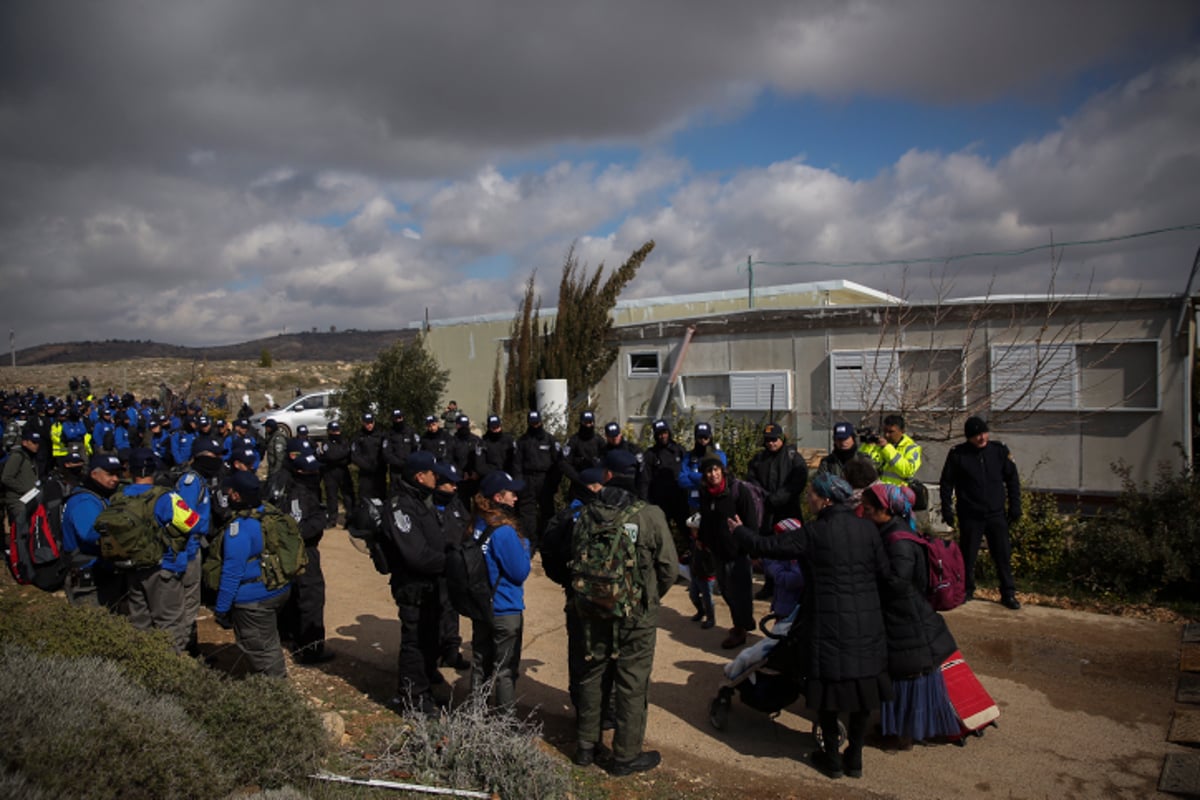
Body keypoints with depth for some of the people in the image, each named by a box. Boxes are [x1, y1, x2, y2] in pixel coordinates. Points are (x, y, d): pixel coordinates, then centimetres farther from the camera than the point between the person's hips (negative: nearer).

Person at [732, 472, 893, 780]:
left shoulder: (812, 533, -12)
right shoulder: (867, 529, -1)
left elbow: (766, 546, -6)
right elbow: (885, 575, 2)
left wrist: (739, 531, 11)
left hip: (829, 626, -4)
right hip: (867, 625, 4)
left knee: (828, 691, 12)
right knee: (863, 690, 16)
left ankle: (832, 758, 24)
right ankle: (854, 757, 27)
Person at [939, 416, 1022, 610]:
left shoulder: (999, 451, 1)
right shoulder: (957, 454, -5)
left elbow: (1012, 479, 8)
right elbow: (946, 483, 1)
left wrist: (1015, 506, 4)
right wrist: (947, 510, -2)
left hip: (996, 514, 1)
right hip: (970, 516, -1)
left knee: (1003, 554, 2)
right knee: (967, 556, 7)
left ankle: (1008, 593, 13)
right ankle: (966, 590, 22)